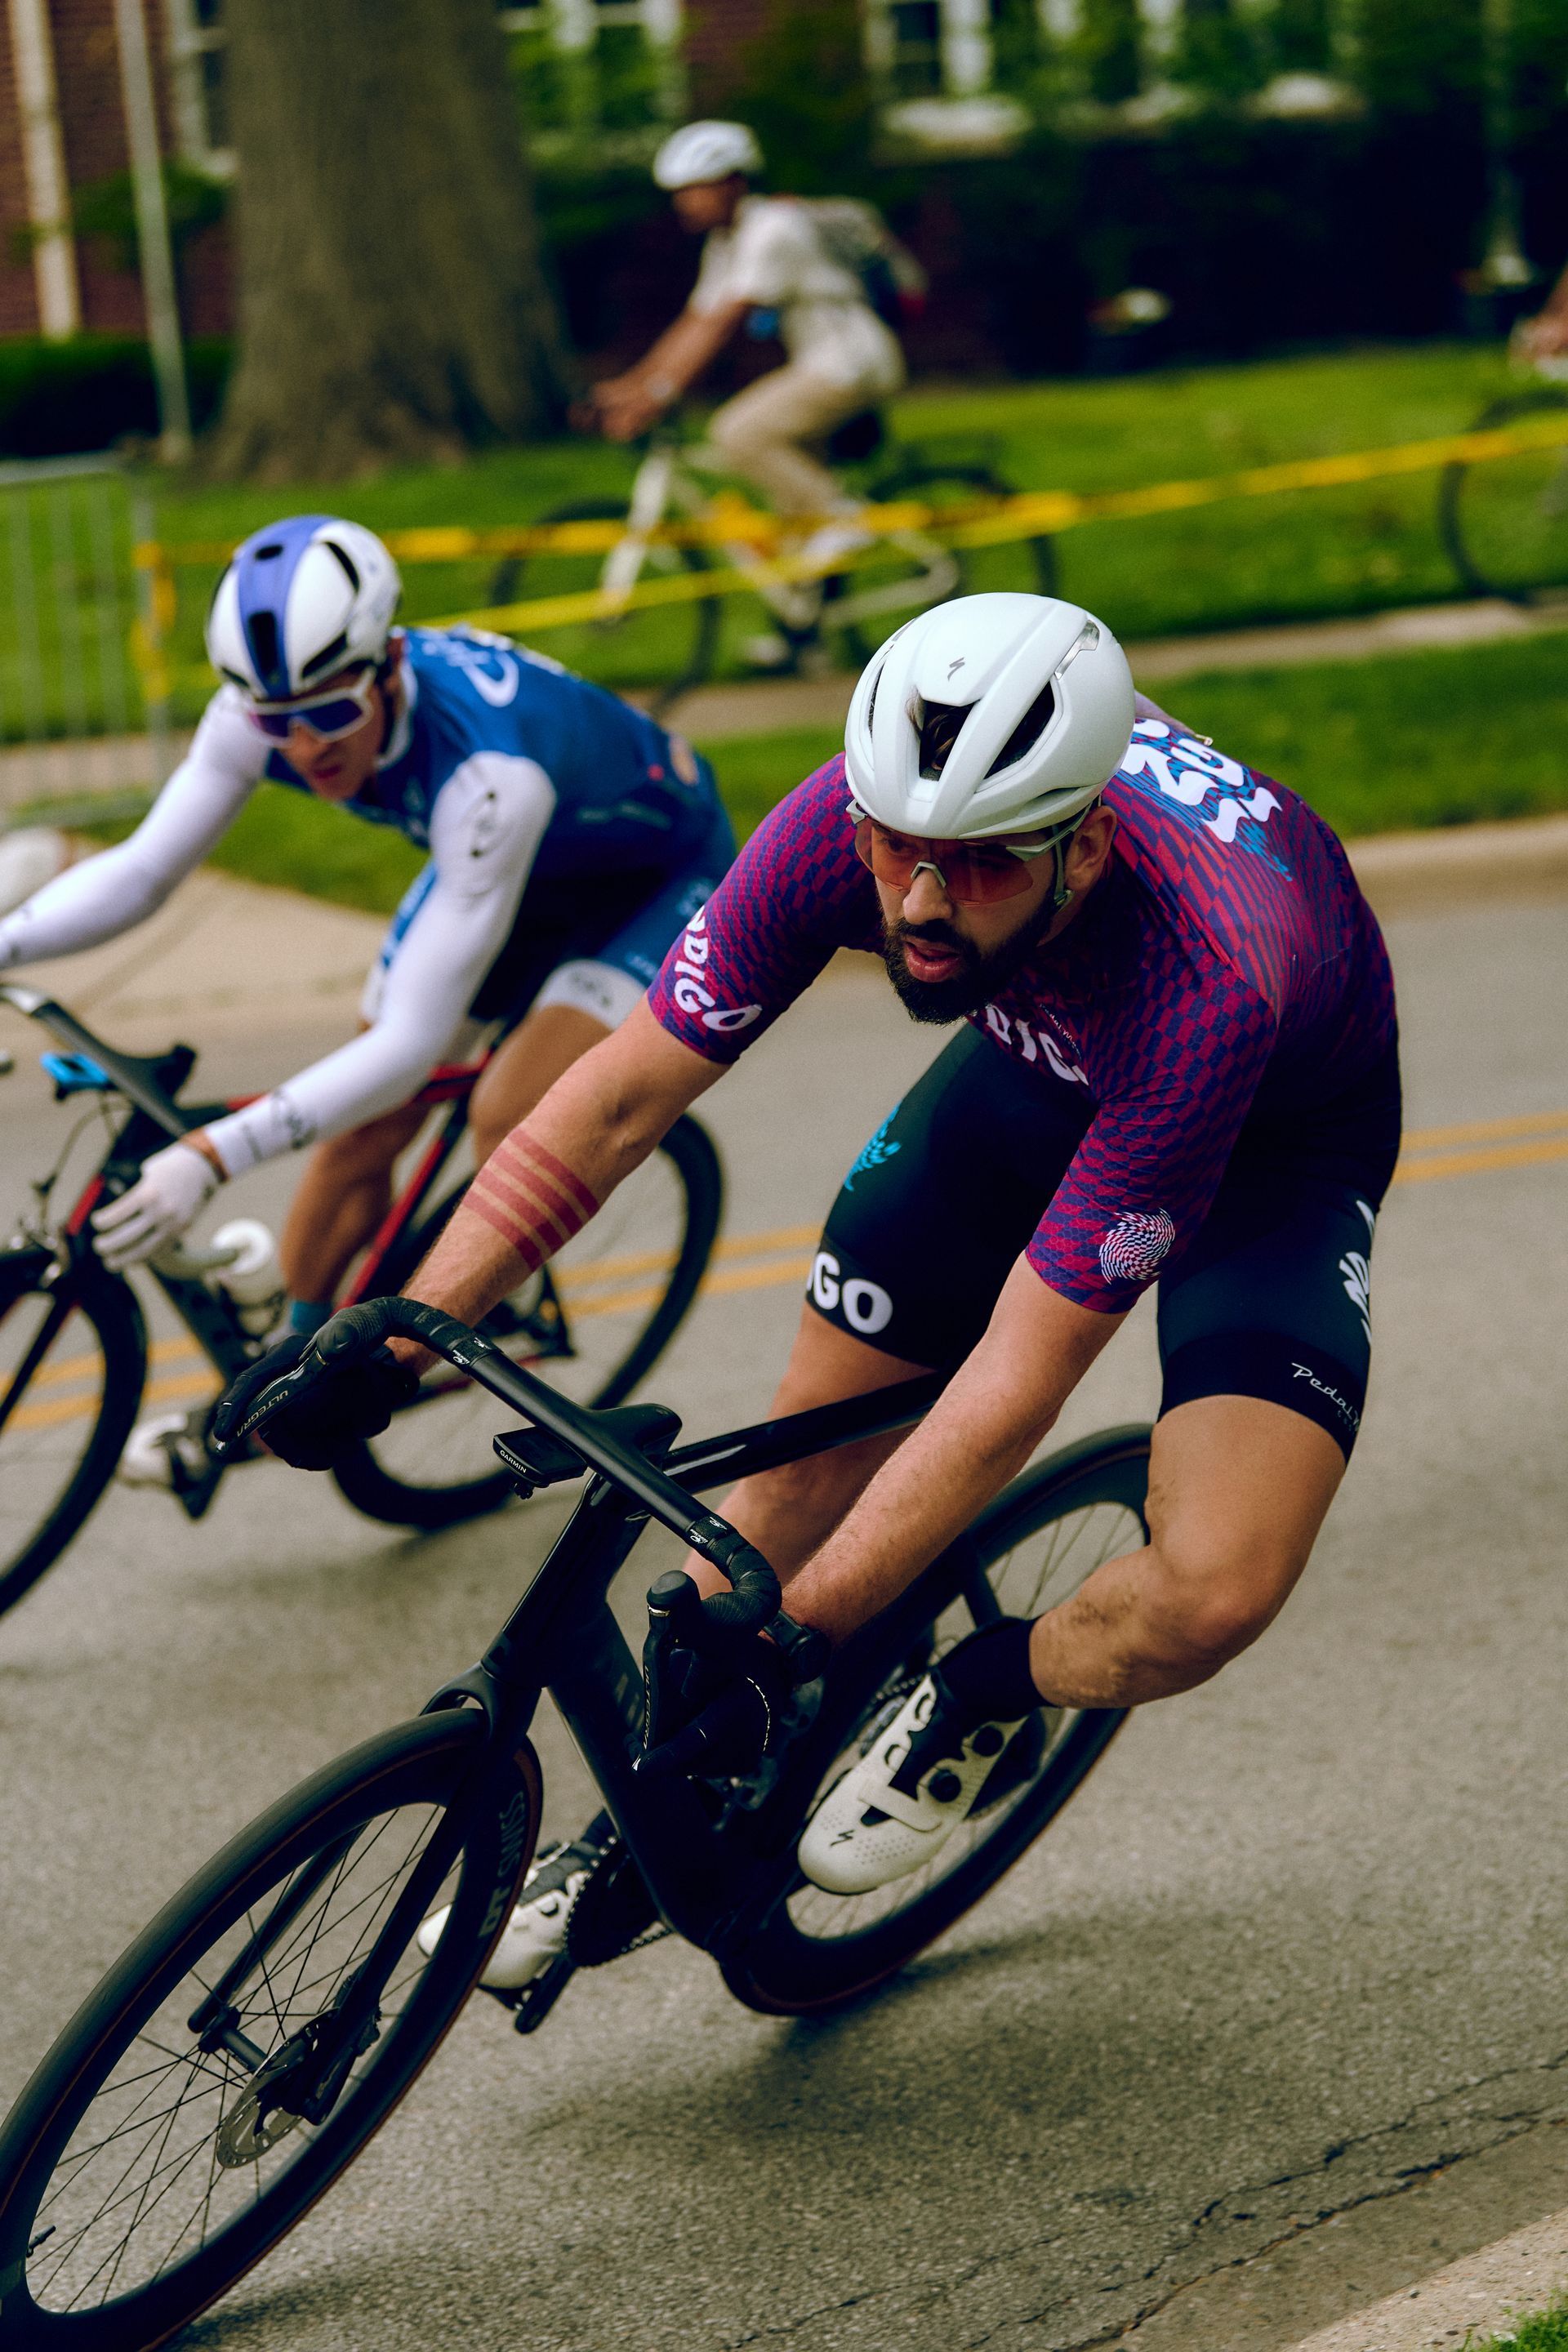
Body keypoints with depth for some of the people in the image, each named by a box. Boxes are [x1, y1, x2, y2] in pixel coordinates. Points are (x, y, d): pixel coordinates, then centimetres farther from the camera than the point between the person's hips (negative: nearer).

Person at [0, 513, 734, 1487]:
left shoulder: (490, 773, -45)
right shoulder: (264, 710, -27)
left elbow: (412, 1041, -44)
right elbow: (139, 871, -18)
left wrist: (213, 1156, -51)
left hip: (660, 873, -6)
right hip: (497, 863, 6)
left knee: (510, 1117, -25)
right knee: (364, 1130, 2)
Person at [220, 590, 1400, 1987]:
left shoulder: (1210, 987, -44)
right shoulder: (851, 821, -32)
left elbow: (1014, 1390, -38)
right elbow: (622, 1096, -20)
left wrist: (783, 1638, -37)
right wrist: (385, 1348, -25)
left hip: (1280, 1130, -4)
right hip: (1040, 1054, 4)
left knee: (1211, 1592, -25)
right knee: (808, 1458, 0)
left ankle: (988, 1700, 8)